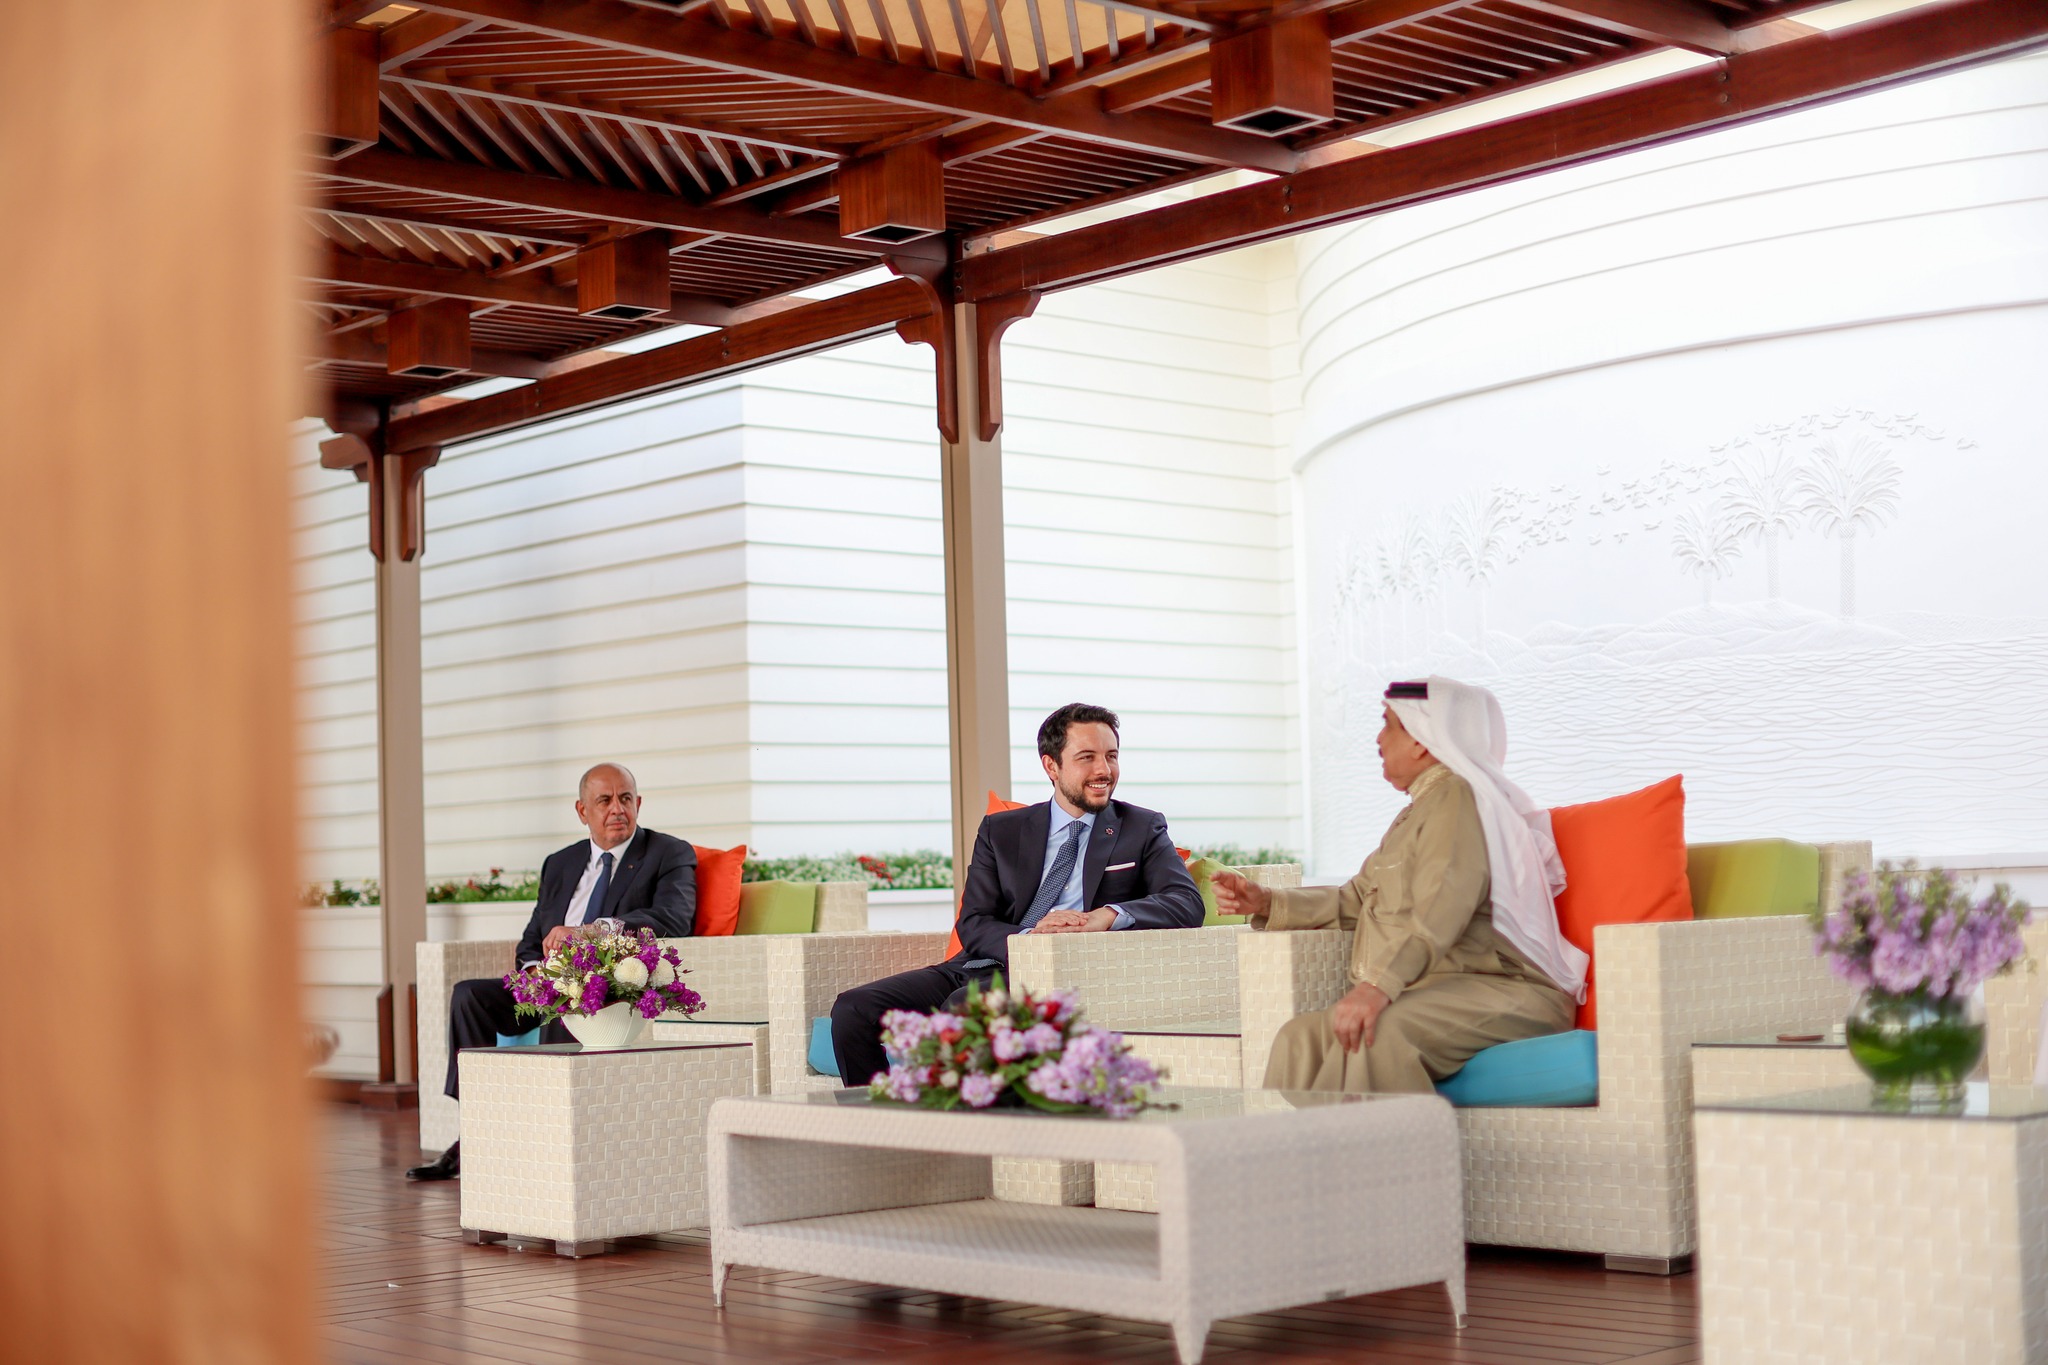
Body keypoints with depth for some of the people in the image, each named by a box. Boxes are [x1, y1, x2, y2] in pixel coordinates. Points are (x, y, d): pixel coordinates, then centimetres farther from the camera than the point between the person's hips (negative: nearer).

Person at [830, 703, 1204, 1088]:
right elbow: (973, 924, 8)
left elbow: (1188, 904, -3)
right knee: (854, 1009, -17)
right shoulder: (1001, 830, 18)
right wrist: (1026, 940, -16)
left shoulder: (1142, 829, 13)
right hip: (977, 968, 4)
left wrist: (1108, 915, -22)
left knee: (963, 1007, -35)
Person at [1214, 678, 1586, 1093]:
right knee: (1301, 1036, -11)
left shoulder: (1456, 795, -8)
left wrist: (1378, 985, -36)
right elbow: (1357, 899, 27)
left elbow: (1438, 911, -24)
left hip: (1501, 993, -9)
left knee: (1379, 1032, -35)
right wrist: (1266, 903, 15)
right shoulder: (1417, 812, 26)